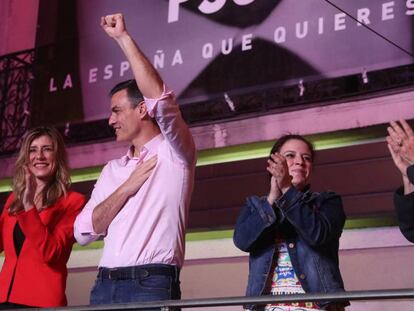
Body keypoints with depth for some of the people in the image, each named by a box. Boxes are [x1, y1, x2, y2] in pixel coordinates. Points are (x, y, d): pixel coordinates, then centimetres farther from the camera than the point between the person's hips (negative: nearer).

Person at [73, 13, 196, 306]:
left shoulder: (174, 153, 4)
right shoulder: (113, 169, 20)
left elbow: (160, 97, -15)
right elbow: (84, 232, 11)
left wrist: (123, 37, -9)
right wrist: (126, 188, -1)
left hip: (152, 284, -5)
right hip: (105, 284, 6)